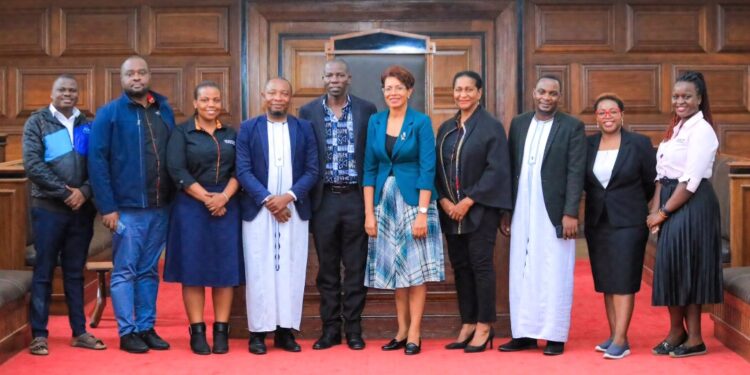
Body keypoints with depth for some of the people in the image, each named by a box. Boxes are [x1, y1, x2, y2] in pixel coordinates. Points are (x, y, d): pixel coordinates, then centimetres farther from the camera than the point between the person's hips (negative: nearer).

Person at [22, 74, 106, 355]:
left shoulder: (87, 125, 10)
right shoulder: (37, 122, 1)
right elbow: (33, 165, -9)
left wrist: (84, 191, -11)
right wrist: (65, 192, -14)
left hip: (82, 209, 3)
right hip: (48, 208, -3)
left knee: (75, 273, 10)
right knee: (43, 272, 2)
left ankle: (79, 332, 15)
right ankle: (39, 335, 7)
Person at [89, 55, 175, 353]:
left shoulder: (165, 111, 10)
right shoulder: (109, 113, -3)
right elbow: (97, 161, -7)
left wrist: (174, 198, 6)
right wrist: (107, 207, -13)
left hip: (160, 207, 4)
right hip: (126, 208, -4)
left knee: (149, 271, 11)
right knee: (125, 271, 2)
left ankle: (146, 328, 19)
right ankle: (127, 332, 9)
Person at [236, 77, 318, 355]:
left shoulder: (304, 129, 7)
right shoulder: (248, 128, 4)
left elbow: (312, 170, 2)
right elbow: (243, 171, -3)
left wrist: (289, 196, -12)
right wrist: (267, 199, -14)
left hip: (294, 210, 1)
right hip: (258, 210, -1)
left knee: (291, 270, 3)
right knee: (259, 271, 1)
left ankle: (286, 331, 10)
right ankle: (258, 332, 7)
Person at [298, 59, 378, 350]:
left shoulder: (367, 110, 3)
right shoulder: (308, 112, 5)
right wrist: (305, 199, 1)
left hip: (356, 198, -1)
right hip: (324, 199, 1)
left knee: (356, 267, 4)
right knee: (327, 268, 7)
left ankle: (353, 329, 13)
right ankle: (330, 329, 16)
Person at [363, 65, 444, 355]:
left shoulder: (421, 122, -5)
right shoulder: (375, 122, 7)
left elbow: (427, 169, -10)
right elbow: (369, 168, 6)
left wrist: (422, 212, -17)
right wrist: (369, 212, 0)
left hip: (413, 199, -4)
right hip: (385, 201, 4)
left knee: (415, 266, -1)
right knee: (394, 267, 8)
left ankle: (414, 334, 5)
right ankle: (402, 331, 16)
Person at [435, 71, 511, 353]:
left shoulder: (491, 127, -4)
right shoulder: (446, 129, 13)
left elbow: (496, 170, -11)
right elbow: (437, 169, 12)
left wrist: (468, 202, -14)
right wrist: (444, 200, -4)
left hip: (480, 209, -5)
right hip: (451, 210, 5)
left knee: (480, 264, -5)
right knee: (460, 265, 7)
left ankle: (484, 326, 4)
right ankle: (468, 324, 14)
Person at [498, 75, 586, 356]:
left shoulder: (572, 127, -1)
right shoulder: (518, 124, 10)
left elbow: (576, 173, -6)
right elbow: (511, 168, 10)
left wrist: (570, 213, -13)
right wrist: (505, 211, 8)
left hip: (554, 212, -4)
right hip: (522, 212, 4)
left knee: (554, 275, 1)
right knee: (522, 273, 7)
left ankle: (555, 336, 10)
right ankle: (524, 333, 16)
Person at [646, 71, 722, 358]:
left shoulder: (701, 130, -13)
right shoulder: (676, 128, 15)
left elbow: (691, 181, -18)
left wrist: (664, 212, -13)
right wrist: (655, 210, 1)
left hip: (692, 206, -8)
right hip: (671, 206, 8)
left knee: (686, 267, -2)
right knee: (671, 267, 11)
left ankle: (694, 339, 9)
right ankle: (677, 332, 24)